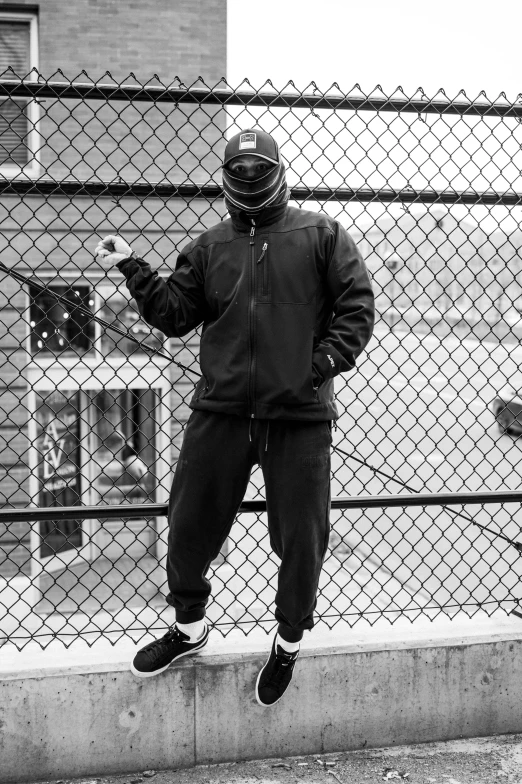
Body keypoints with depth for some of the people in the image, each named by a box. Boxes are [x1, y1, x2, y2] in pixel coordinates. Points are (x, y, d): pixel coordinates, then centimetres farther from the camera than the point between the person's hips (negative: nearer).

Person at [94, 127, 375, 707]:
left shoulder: (320, 235, 4)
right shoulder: (210, 247, 13)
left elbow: (357, 305, 0)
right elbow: (174, 314, 8)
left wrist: (325, 361, -11)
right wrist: (134, 269, -2)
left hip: (299, 417, -2)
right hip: (220, 413, 3)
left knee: (301, 539, 6)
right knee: (190, 527, 9)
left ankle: (289, 642, 30)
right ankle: (189, 626, 33)